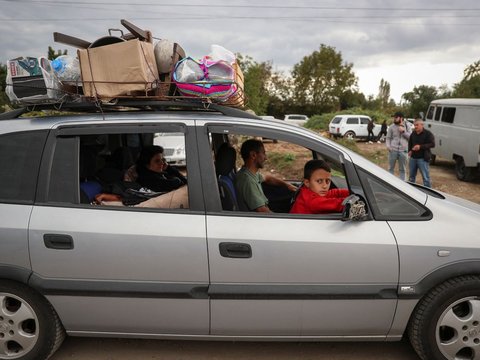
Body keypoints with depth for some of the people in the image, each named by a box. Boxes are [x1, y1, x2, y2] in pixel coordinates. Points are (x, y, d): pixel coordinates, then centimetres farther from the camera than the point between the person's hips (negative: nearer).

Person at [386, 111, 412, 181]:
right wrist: (388, 146, -9)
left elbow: (411, 136, 3)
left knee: (402, 169, 10)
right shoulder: (392, 127, 3)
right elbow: (388, 138, 6)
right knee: (391, 168, 7)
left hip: (403, 150, 0)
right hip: (393, 150, 0)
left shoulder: (407, 125, 4)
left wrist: (403, 131, -10)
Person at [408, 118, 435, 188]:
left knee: (425, 177, -4)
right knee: (411, 176, 16)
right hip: (413, 158, 6)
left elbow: (432, 144, -14)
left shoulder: (428, 134, -7)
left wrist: (420, 146, -23)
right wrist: (409, 150, 8)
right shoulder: (413, 134, 12)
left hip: (423, 158, -6)